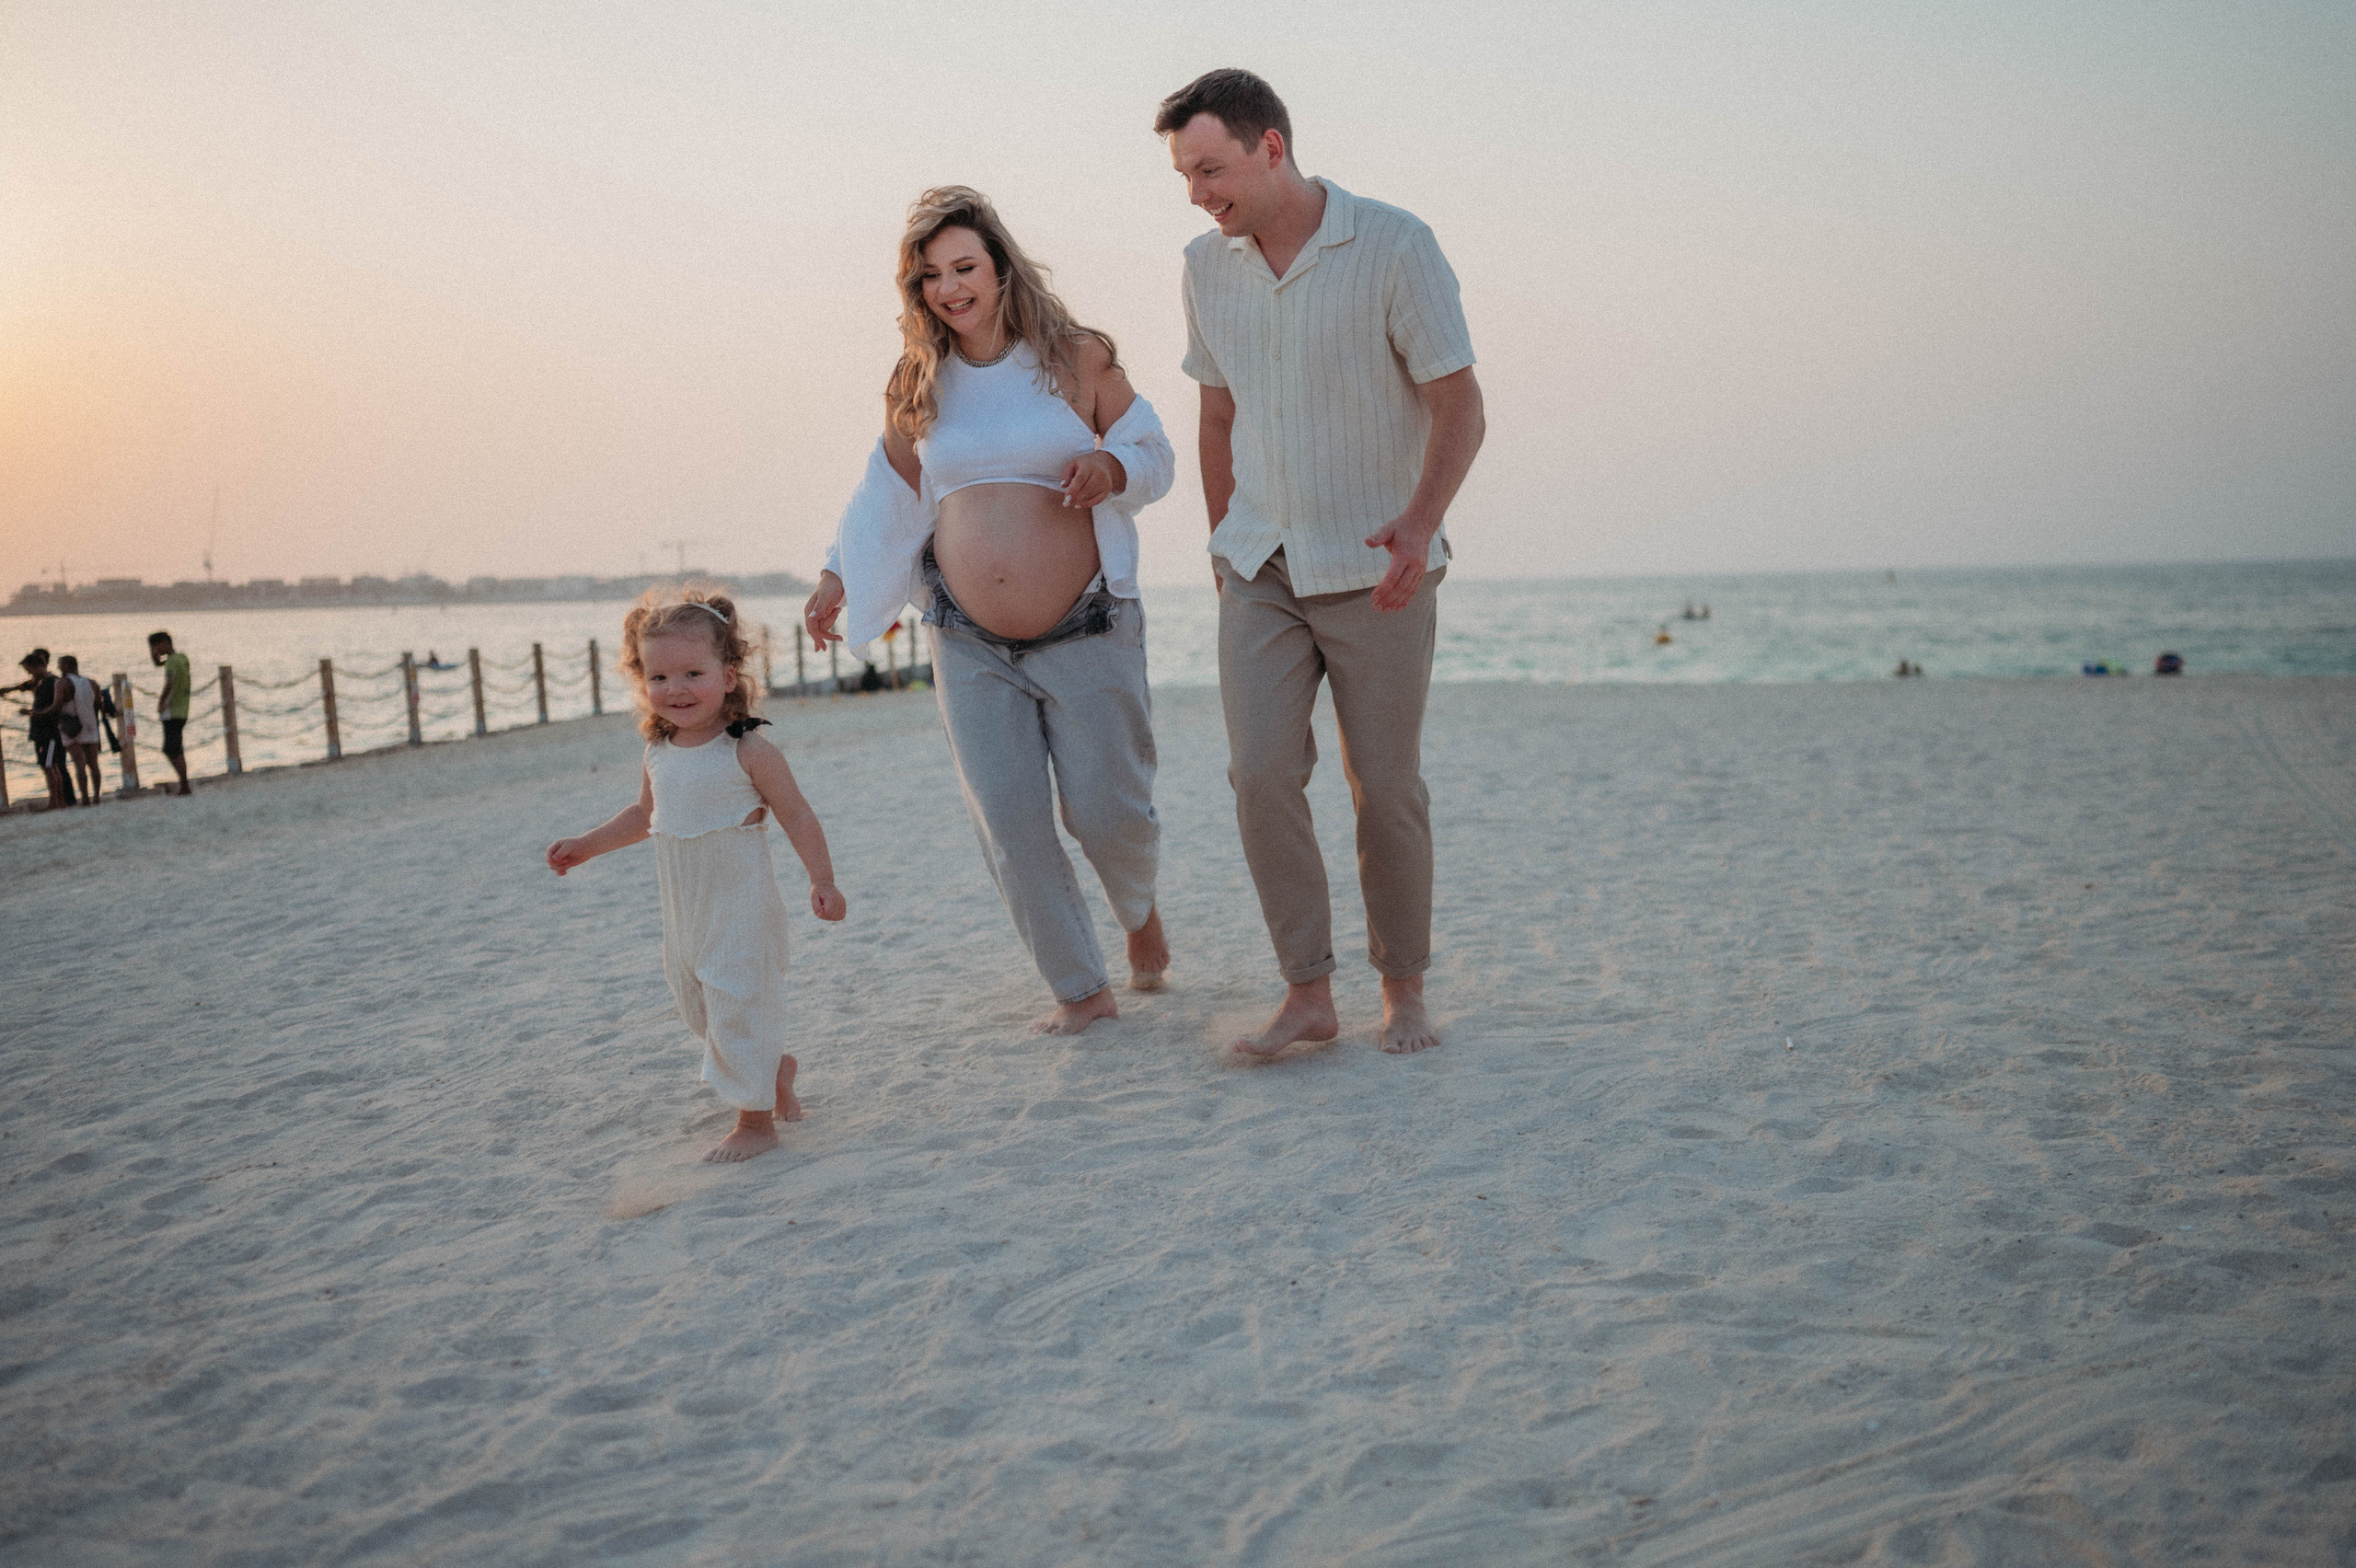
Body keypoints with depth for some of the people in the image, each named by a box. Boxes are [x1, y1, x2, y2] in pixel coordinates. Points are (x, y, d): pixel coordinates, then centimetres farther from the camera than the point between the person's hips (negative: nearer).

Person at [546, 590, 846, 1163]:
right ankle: (777, 1067, 38)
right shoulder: (657, 755, 4)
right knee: (696, 1003, 15)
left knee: (737, 1005, -5)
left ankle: (755, 1121, 8)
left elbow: (796, 815, -10)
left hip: (741, 905, -7)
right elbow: (646, 814, 21)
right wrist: (588, 844, 18)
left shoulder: (747, 751, -15)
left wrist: (823, 881, -13)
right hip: (685, 911, 7)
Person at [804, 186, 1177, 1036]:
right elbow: (888, 490, 20)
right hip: (970, 646, 3)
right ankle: (1081, 989, 13)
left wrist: (1111, 470, -16)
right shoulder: (917, 387, 7)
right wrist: (837, 575, 16)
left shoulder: (1077, 357, -1)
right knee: (1009, 827, -3)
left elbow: (1154, 453, 5)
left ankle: (1141, 910, 36)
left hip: (1087, 633, -2)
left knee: (1106, 812, 1)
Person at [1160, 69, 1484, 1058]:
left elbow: (1458, 403, -11)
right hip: (1261, 568, 4)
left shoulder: (1394, 246, -10)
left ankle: (1403, 988, 18)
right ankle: (1307, 992, 1)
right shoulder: (1206, 267, 5)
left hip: (1375, 569, -3)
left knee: (1385, 787, 1)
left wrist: (1421, 520, -27)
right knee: (1261, 772, -9)